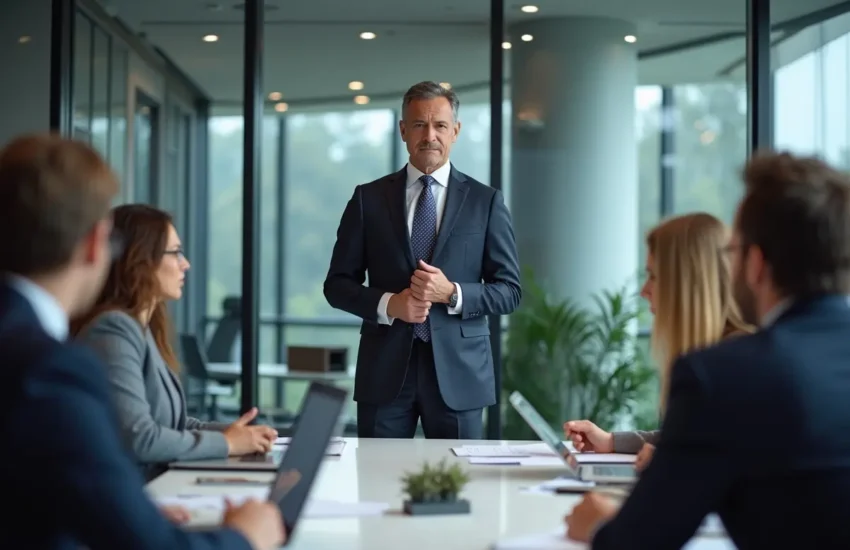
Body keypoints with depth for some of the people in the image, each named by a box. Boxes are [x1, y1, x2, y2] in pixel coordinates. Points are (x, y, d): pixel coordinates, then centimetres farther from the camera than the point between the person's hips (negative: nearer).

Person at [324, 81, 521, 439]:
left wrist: (452, 293, -14)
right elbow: (337, 285, 6)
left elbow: (509, 291, 3)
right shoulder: (369, 198, 6)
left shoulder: (485, 202, 5)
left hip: (458, 370, 0)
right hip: (385, 370, 0)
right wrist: (388, 304, -12)